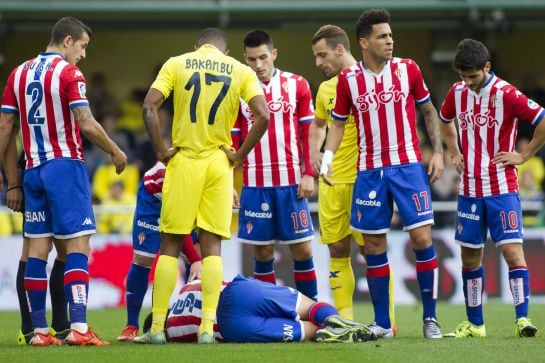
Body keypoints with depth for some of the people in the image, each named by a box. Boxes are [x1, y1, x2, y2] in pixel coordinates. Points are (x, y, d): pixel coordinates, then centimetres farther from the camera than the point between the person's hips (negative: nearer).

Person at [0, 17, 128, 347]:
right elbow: (86, 125, -15)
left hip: (33, 168, 6)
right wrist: (115, 151, -1)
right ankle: (78, 327, -18)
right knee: (78, 245, -8)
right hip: (65, 165, -6)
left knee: (38, 248, 6)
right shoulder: (69, 73, -8)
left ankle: (40, 331, 5)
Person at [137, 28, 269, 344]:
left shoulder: (176, 65, 2)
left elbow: (149, 107, -10)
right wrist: (239, 155, -1)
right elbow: (263, 116, -8)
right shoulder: (241, 71, 4)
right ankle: (208, 327, -3)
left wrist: (161, 150, -3)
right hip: (219, 163, 1)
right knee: (212, 246, 5)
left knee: (170, 244, 5)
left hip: (183, 161, -1)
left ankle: (157, 327, 3)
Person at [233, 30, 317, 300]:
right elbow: (231, 141, 8)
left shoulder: (297, 85, 4)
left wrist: (309, 174, -2)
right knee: (263, 252, 3)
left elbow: (309, 133, 5)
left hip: (292, 182, 0)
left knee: (302, 249, 0)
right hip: (255, 184, 0)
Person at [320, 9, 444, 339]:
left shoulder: (408, 69, 0)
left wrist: (438, 151, 4)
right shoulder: (348, 79, 0)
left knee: (422, 237, -8)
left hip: (408, 166, -1)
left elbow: (429, 111, 11)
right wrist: (328, 157, -5)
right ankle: (382, 324, 10)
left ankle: (430, 318, 1)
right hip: (369, 171, 1)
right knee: (374, 245, 2)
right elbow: (339, 122, 10)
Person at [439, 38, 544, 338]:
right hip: (469, 190, 6)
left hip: (502, 188, -5)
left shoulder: (506, 94, -13)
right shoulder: (457, 93, 6)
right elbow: (445, 121, 28)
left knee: (512, 250, -13)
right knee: (469, 255, 9)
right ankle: (474, 323, 17)